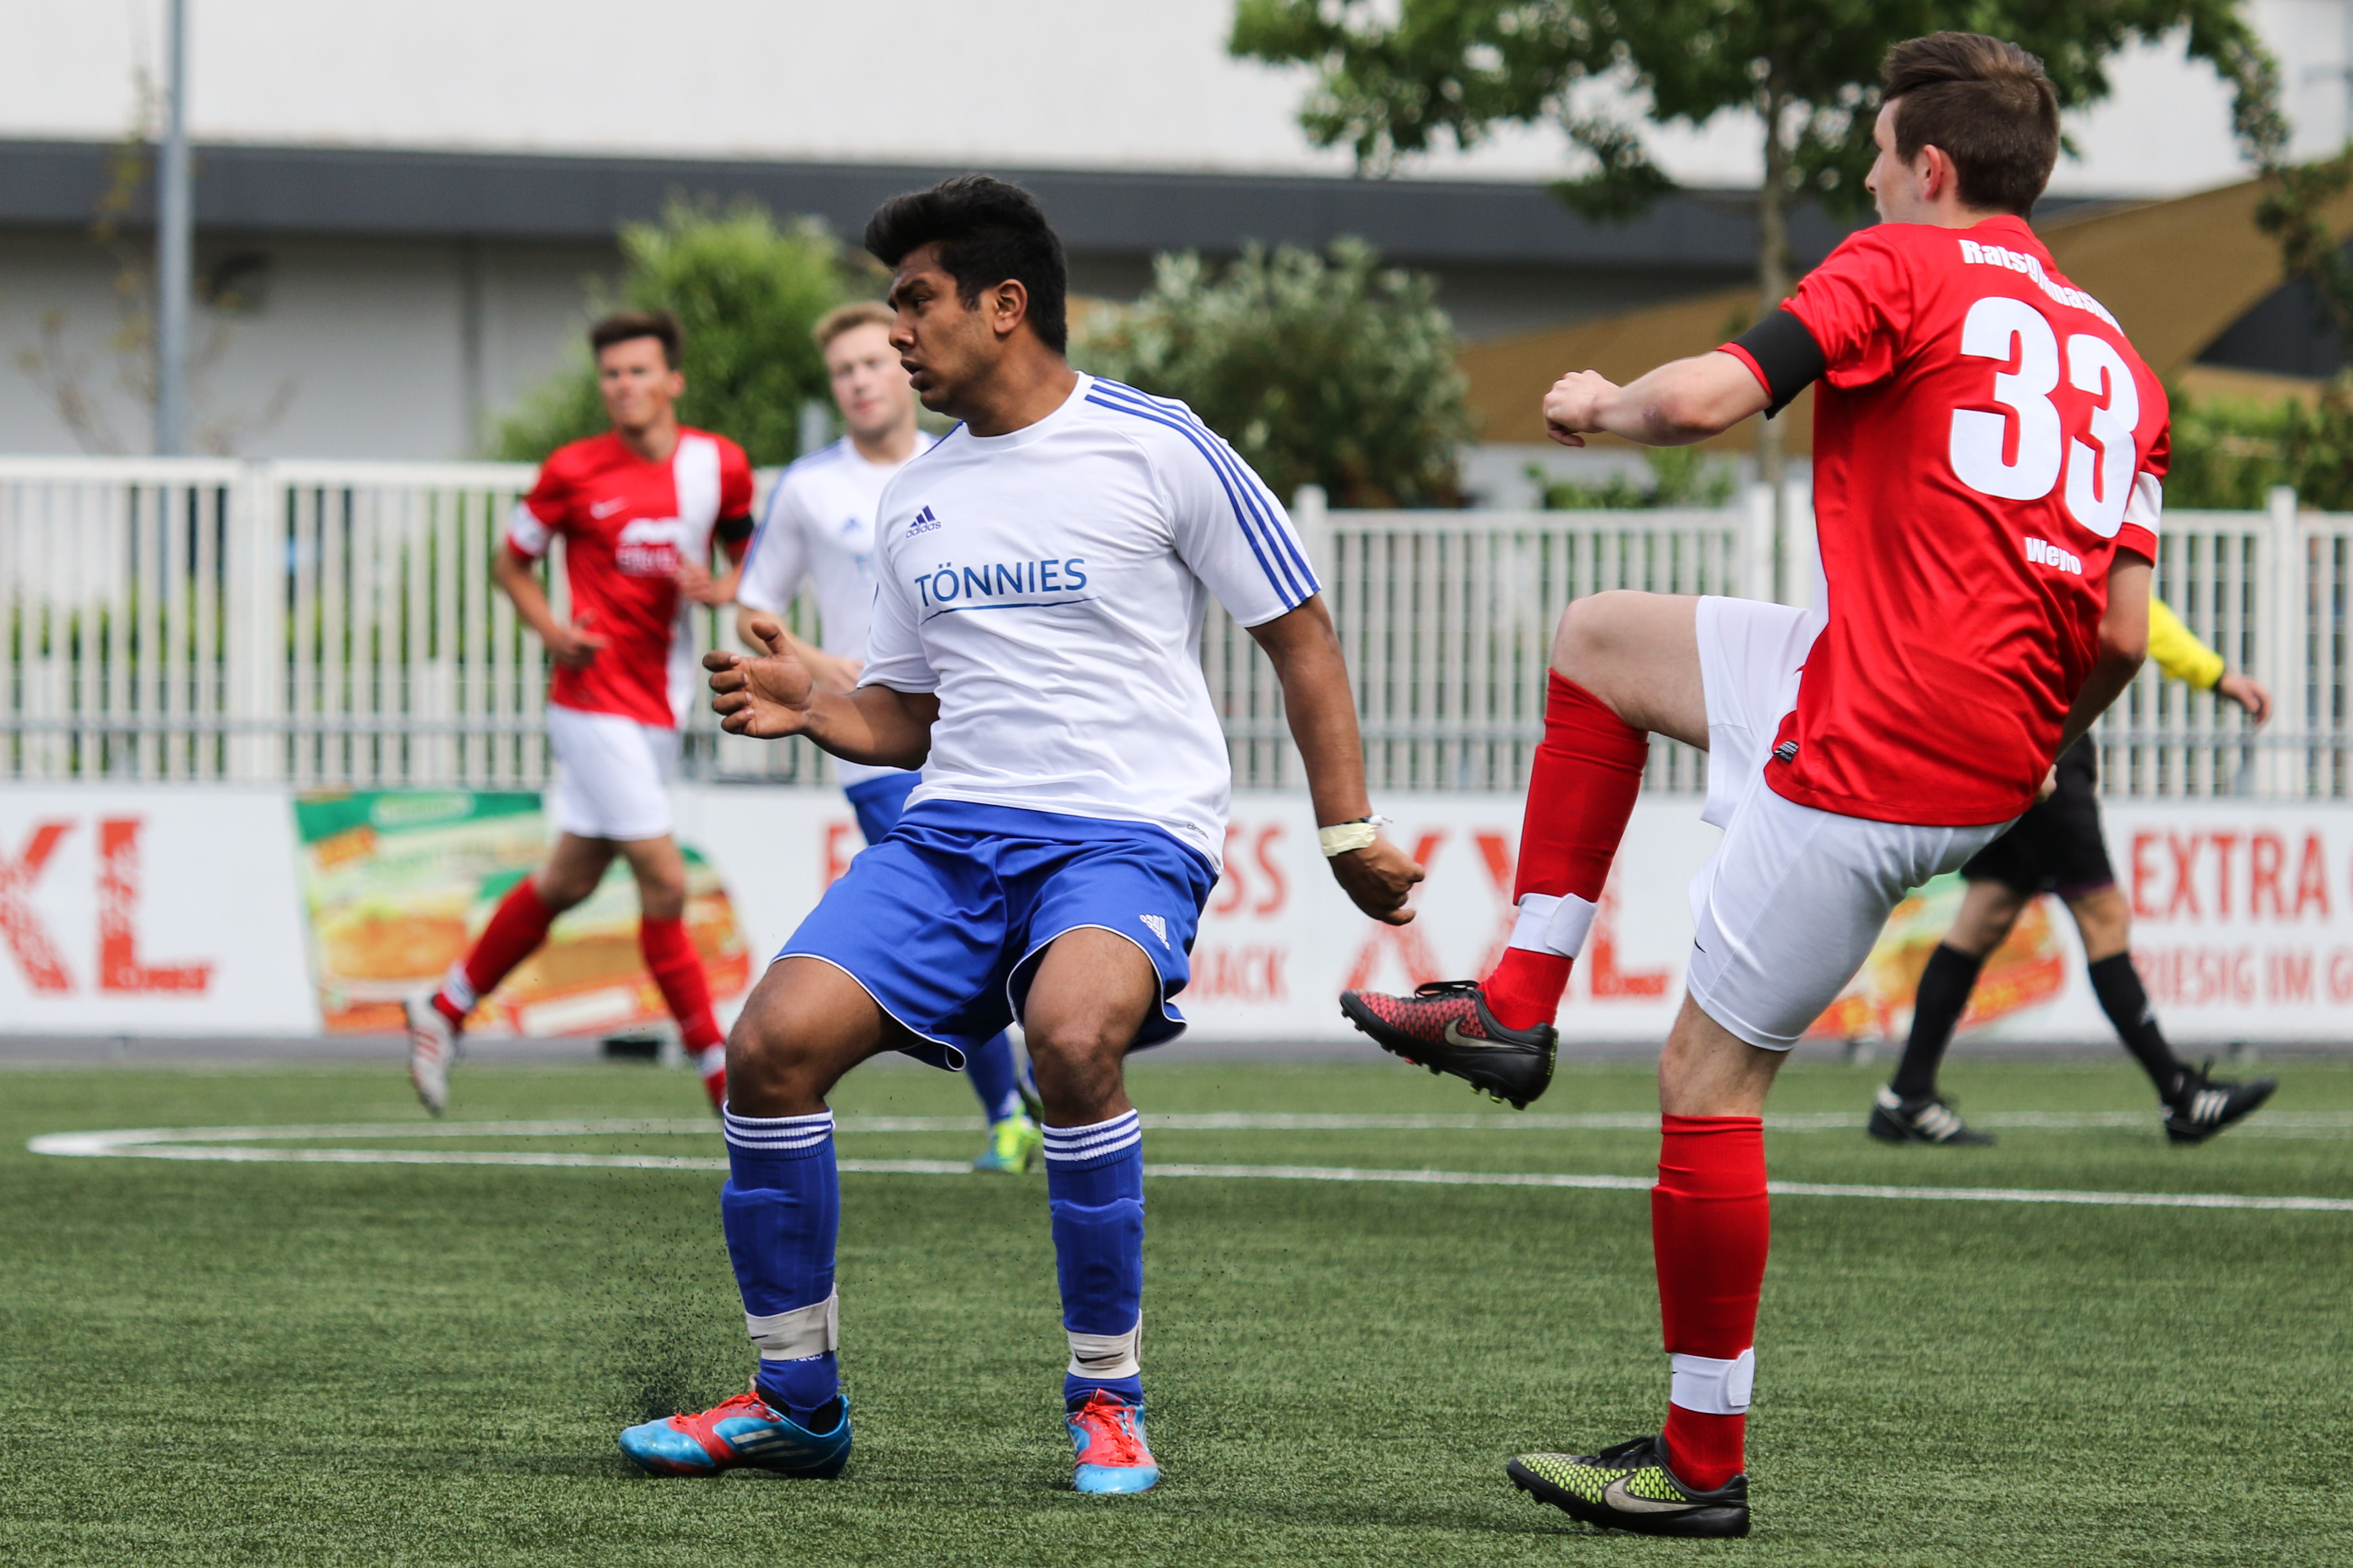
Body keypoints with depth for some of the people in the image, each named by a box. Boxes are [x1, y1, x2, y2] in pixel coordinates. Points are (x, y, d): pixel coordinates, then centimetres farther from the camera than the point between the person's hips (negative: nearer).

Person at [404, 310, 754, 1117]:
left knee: (569, 881, 15)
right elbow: (513, 562, 6)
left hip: (661, 705, 5)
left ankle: (444, 1011, 32)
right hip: (596, 696, -5)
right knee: (665, 883, -9)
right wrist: (552, 629, -12)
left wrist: (718, 590, -8)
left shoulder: (720, 466, 2)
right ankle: (722, 1075, -2)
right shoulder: (573, 472, -7)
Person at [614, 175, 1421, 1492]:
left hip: (1130, 834, -6)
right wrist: (814, 708, 2)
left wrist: (1350, 832, 1)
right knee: (774, 1041, -17)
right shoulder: (915, 503, 16)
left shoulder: (1157, 449, -2)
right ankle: (797, 1399, -1)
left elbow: (1301, 634, 4)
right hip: (952, 837, 6)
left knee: (1071, 1034, -37)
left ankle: (1109, 1395, -19)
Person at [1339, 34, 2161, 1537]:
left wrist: (1603, 407, 6)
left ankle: (1704, 1463, 6)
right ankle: (1516, 1006, 21)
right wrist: (2035, 753, 25)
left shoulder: (1906, 268, -4)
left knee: (1711, 1075, 2)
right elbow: (2124, 634, 7)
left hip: (1870, 758, -8)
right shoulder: (2114, 356, 14)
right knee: (1598, 637, 24)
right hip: (1997, 758, 8)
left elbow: (1709, 396, -16)